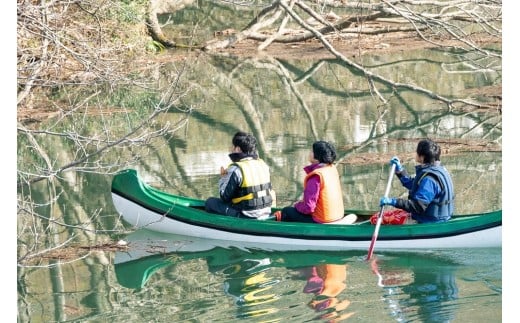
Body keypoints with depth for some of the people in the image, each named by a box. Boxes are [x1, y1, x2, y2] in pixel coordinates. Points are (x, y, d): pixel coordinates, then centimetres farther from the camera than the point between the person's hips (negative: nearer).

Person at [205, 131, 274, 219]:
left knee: (210, 202, 3)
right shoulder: (263, 165, 7)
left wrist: (223, 178, 8)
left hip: (247, 217, -8)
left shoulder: (235, 169, -16)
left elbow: (224, 197, -10)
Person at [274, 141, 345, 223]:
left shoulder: (315, 177, -24)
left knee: (286, 212, 10)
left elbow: (308, 207, -23)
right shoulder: (332, 169, 1)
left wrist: (297, 205, -4)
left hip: (321, 220, -9)